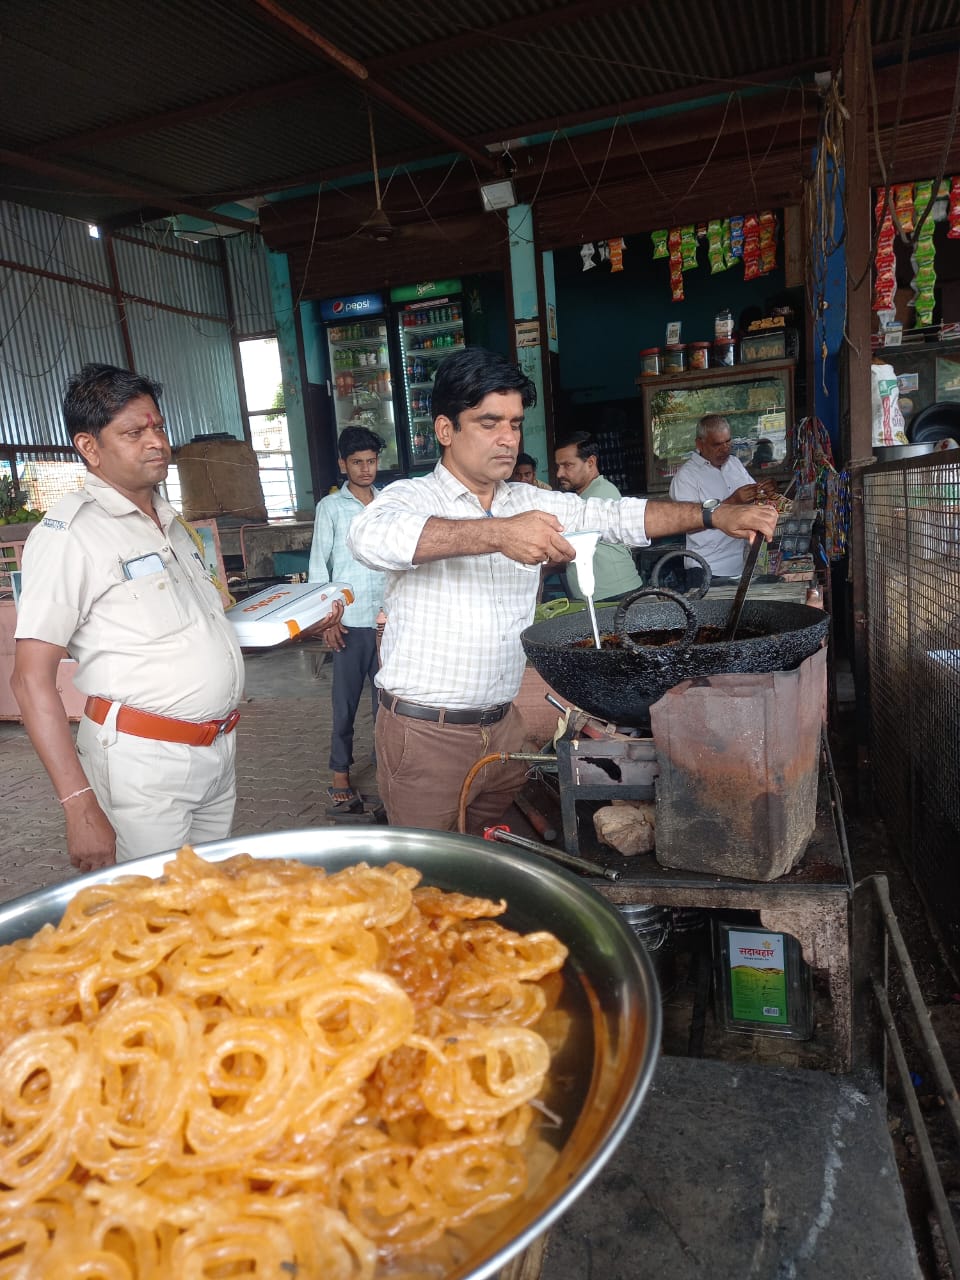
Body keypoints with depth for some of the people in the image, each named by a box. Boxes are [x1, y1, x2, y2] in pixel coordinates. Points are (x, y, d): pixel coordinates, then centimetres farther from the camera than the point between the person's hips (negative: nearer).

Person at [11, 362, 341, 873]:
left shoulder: (172, 523, 15)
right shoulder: (69, 531, -11)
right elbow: (31, 679, -15)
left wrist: (297, 625, 12)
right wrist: (81, 807, -21)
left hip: (218, 750, 8)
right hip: (143, 759, -7)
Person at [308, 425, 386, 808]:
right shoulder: (331, 507, 0)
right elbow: (318, 565, -2)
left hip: (389, 618, 3)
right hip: (351, 621, -3)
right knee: (346, 700, 4)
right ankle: (340, 772, 16)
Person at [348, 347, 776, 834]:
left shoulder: (530, 504, 9)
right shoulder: (412, 497, -9)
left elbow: (616, 516, 8)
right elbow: (370, 536, -31)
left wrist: (717, 516, -4)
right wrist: (496, 533, -42)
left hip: (503, 725, 5)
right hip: (426, 736, -5)